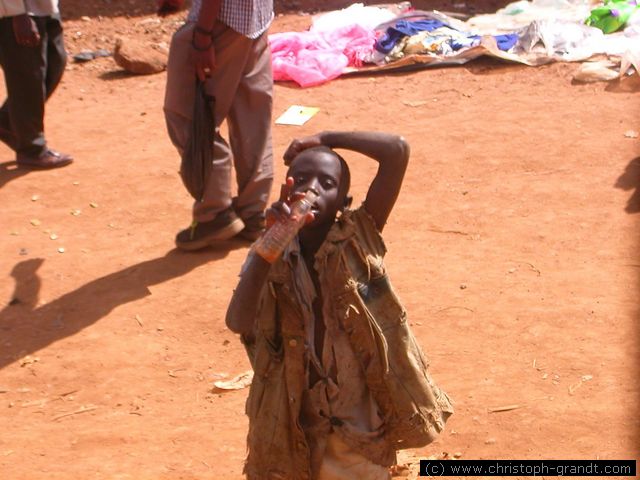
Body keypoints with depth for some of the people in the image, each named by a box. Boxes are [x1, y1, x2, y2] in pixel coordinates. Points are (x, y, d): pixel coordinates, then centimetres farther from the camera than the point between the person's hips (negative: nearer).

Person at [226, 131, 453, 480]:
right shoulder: (271, 256, -9)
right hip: (293, 423, 1)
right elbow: (238, 322, -29)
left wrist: (325, 139, -10)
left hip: (359, 422, -1)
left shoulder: (358, 238, -10)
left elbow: (397, 151, -20)